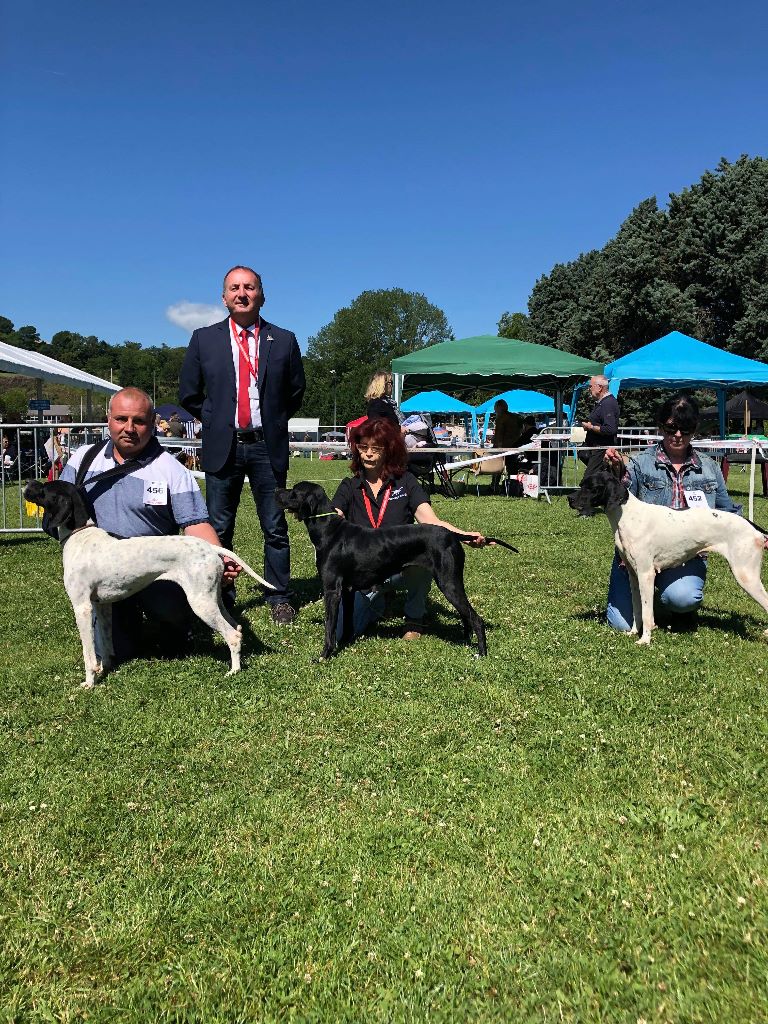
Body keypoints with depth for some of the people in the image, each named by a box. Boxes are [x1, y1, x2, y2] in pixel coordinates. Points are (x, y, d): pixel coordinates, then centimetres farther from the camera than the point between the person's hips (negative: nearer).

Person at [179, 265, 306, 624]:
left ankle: (279, 598, 16)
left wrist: (272, 420, 11)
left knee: (275, 528, 5)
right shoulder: (204, 339, 5)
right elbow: (188, 395, 11)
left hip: (268, 446, 0)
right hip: (222, 446, 0)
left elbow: (296, 392, 14)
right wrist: (216, 420, 9)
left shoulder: (284, 340, 4)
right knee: (218, 529, 6)